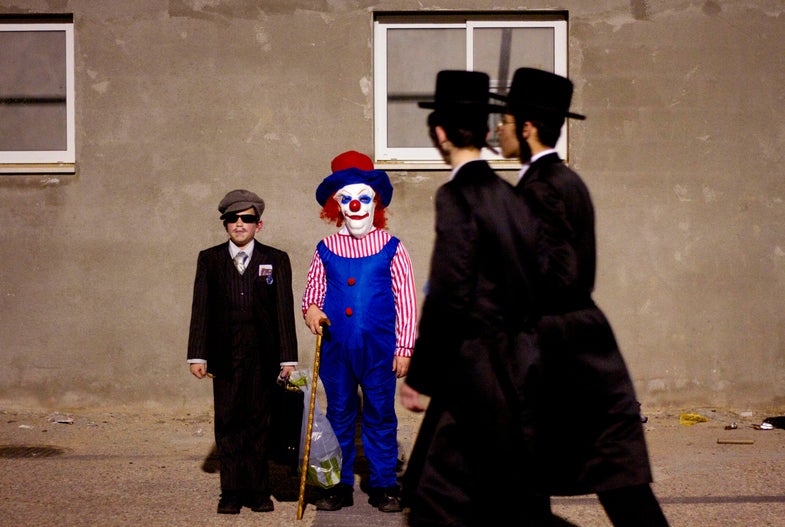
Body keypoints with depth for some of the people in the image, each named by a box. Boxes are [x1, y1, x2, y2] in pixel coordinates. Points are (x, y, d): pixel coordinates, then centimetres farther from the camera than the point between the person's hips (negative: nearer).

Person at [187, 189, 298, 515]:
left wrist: (288, 358, -2)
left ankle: (258, 491, 13)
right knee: (227, 424, 3)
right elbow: (200, 310, 5)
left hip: (263, 357, -1)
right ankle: (232, 492, 11)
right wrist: (197, 355, -3)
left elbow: (284, 311, 3)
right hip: (225, 357, 1)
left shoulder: (276, 260, 6)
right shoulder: (209, 259, 8)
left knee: (258, 423, 4)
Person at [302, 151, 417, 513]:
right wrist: (310, 309, -7)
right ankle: (340, 485, 21)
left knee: (380, 417, 6)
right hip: (335, 350, 2)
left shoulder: (391, 249, 1)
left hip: (378, 350, -2)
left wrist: (403, 348, -2)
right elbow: (313, 290, 17)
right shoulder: (326, 250, 6)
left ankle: (384, 486, 17)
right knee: (339, 417, 10)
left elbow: (406, 301, 1)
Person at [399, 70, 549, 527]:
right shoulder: (510, 195, 9)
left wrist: (418, 377, -11)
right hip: (520, 367, 8)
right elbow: (531, 280, 12)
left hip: (476, 373, -8)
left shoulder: (456, 196, -13)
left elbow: (447, 297, -18)